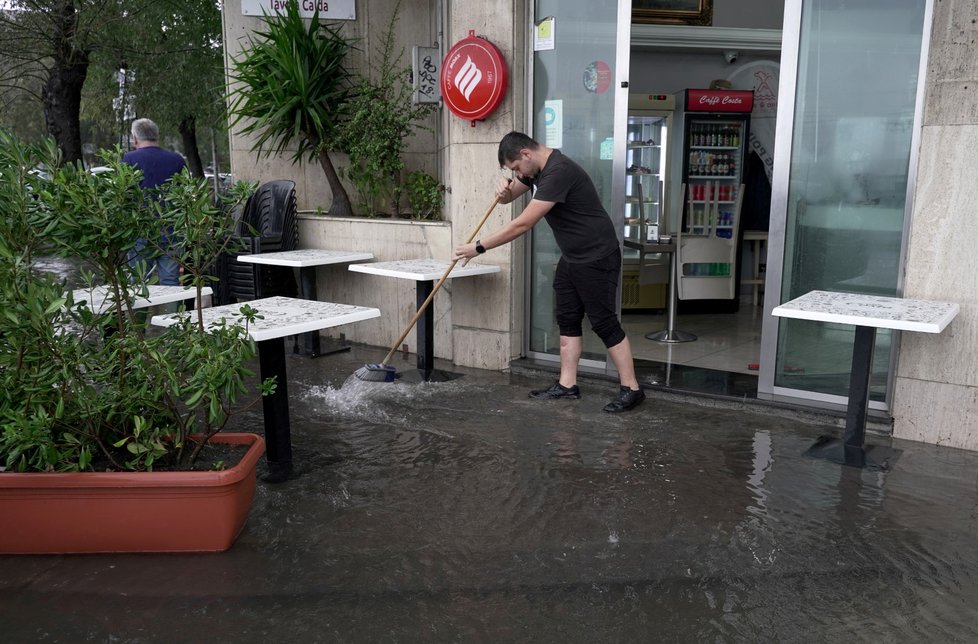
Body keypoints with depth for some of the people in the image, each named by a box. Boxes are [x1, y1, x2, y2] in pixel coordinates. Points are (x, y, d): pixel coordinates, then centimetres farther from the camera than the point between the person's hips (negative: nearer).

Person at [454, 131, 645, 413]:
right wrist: (504, 189, -11)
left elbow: (522, 224, -28)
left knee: (604, 323, -5)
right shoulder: (537, 167, 5)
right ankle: (567, 385, 18)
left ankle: (631, 389, 5)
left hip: (597, 258, -10)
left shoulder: (559, 171, -26)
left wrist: (479, 247, -22)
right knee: (567, 320, 10)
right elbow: (509, 196, 15)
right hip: (571, 257, 10)